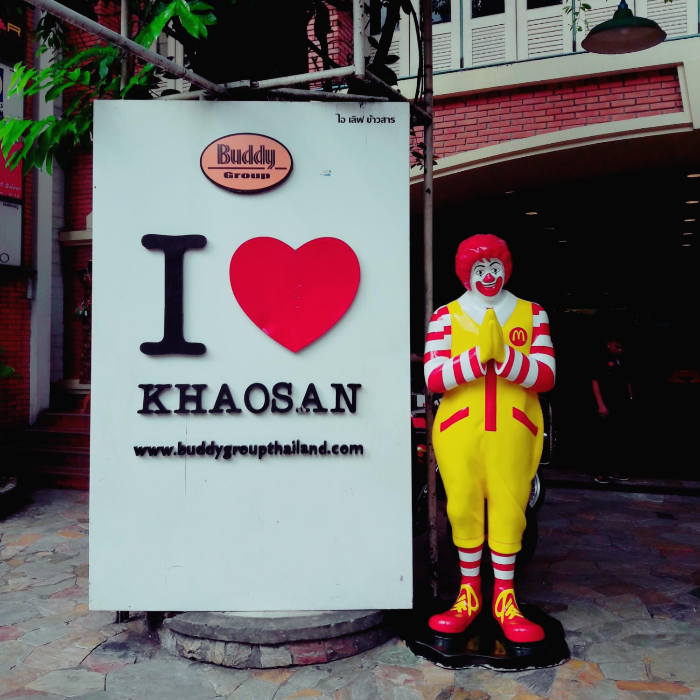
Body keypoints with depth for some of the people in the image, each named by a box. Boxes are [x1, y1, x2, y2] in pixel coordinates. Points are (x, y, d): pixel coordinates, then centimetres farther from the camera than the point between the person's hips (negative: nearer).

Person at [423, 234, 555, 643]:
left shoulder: (532, 314, 7)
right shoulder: (446, 316, 4)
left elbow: (546, 376, -2)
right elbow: (434, 378, -7)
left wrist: (503, 354, -17)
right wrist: (479, 354, -19)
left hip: (513, 430, 1)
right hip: (459, 429, 0)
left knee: (510, 507, 2)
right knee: (463, 508, 3)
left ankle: (505, 599, 19)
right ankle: (469, 595, 22)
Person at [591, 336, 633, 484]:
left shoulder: (624, 361, 11)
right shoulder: (602, 360, -6)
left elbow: (628, 381, 20)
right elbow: (595, 382, -9)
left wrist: (630, 399, 10)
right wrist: (601, 404, -15)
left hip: (624, 406, 6)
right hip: (609, 406, -6)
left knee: (623, 439, 10)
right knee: (607, 440, -3)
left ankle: (616, 469, 20)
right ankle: (603, 471, 3)